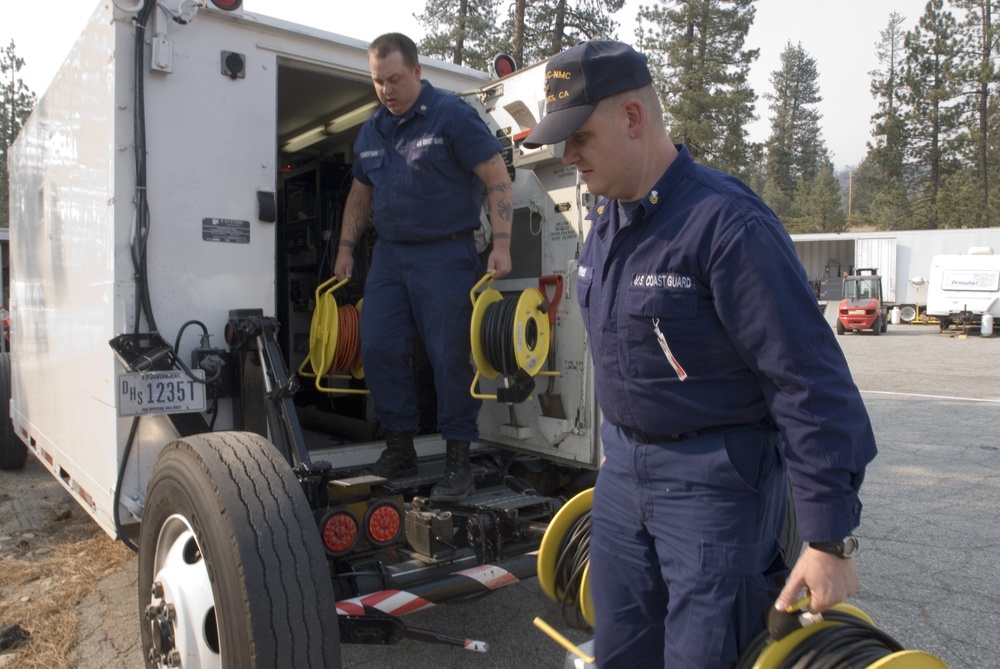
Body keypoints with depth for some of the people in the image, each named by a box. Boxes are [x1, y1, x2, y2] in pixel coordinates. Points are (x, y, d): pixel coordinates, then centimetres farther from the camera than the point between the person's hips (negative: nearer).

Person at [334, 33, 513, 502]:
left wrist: (501, 246, -16)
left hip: (445, 254, -6)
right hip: (389, 254, 7)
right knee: (379, 350, 3)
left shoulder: (452, 116, -6)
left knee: (451, 357, -4)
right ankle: (399, 447, 17)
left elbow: (497, 181, -9)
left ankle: (458, 459, 6)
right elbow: (359, 194, 24)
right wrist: (346, 248, 19)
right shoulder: (372, 130, 14)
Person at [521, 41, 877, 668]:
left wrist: (831, 538, -19)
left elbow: (810, 380, -21)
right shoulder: (606, 219, 6)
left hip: (713, 481, -8)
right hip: (623, 468, 8)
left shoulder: (726, 222, -21)